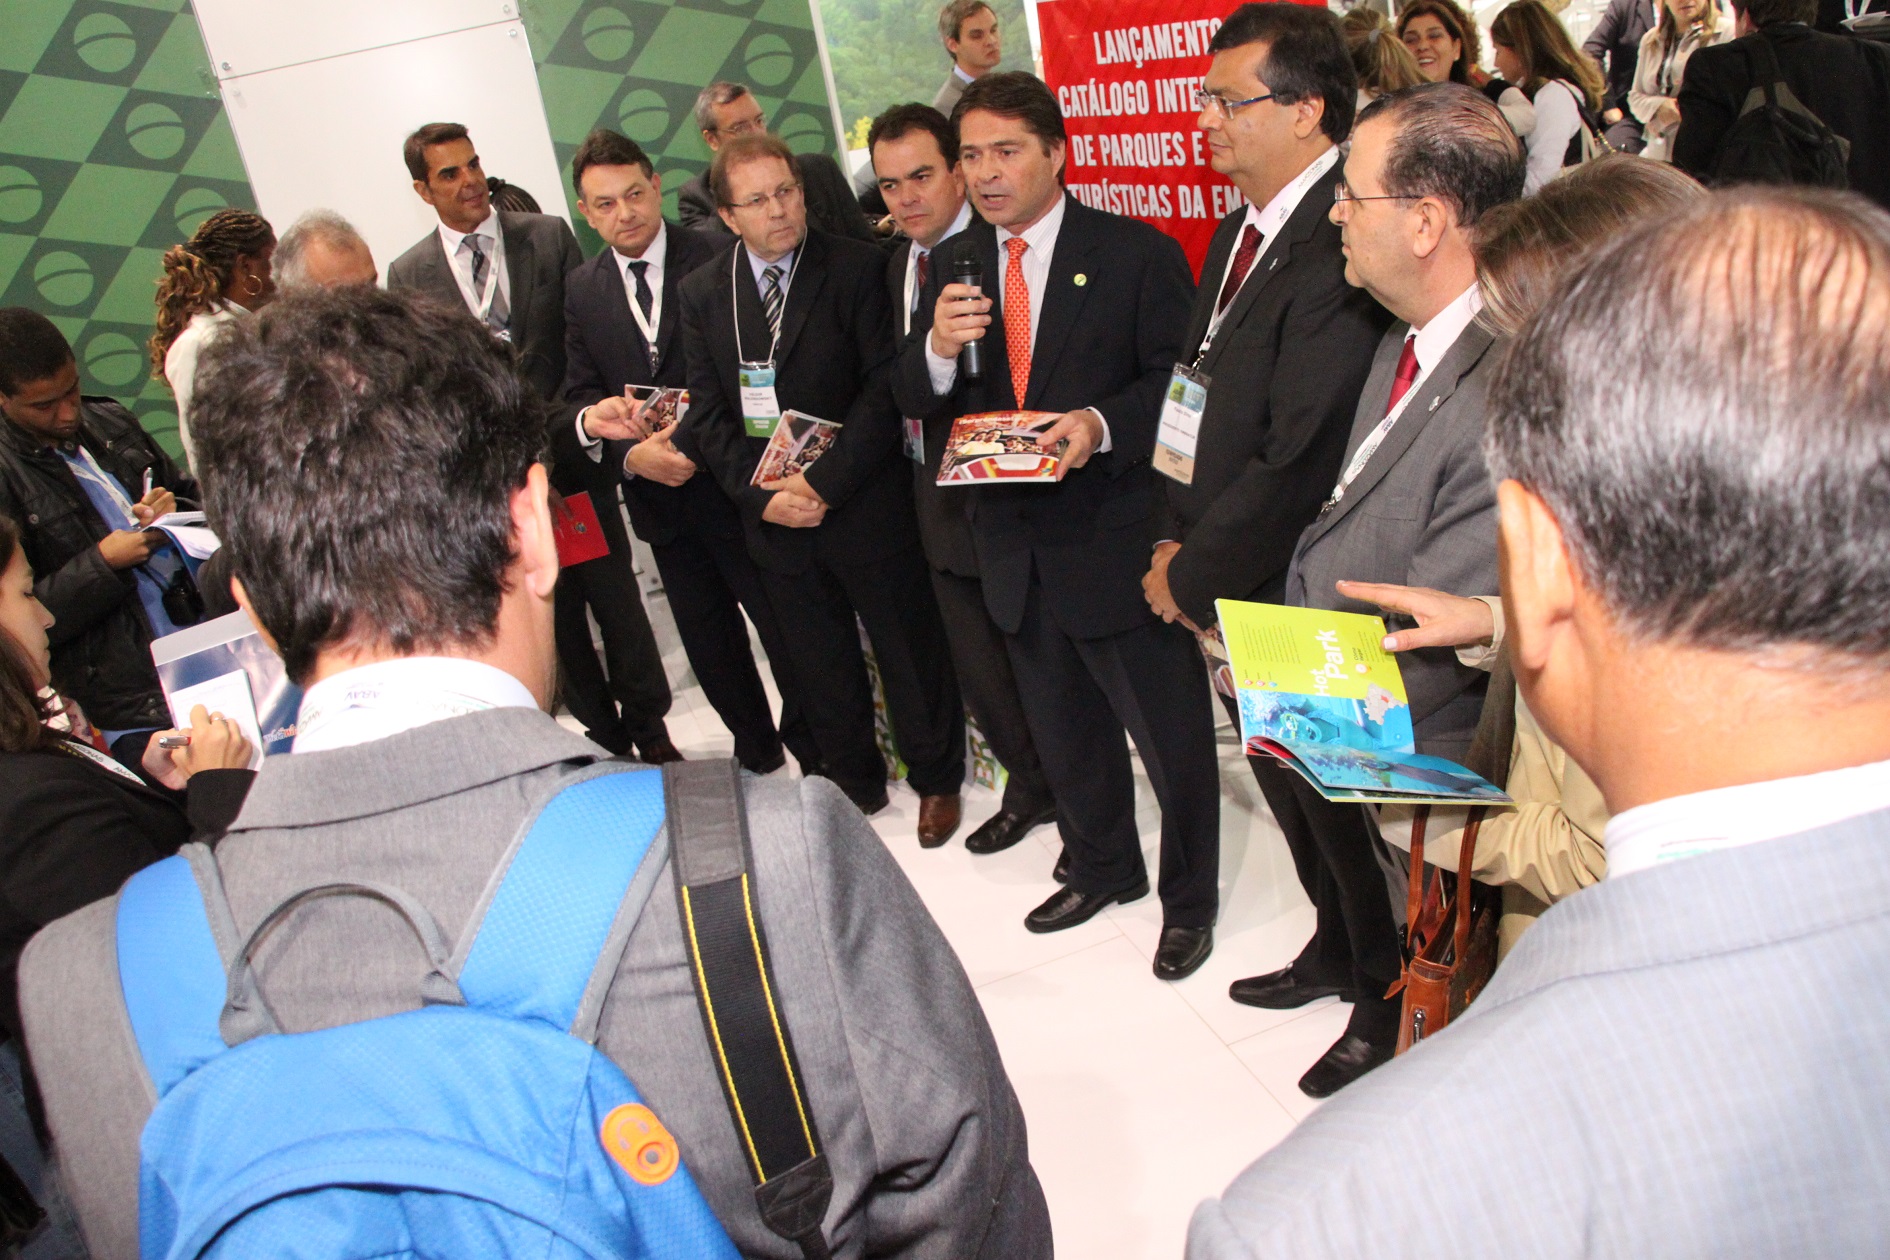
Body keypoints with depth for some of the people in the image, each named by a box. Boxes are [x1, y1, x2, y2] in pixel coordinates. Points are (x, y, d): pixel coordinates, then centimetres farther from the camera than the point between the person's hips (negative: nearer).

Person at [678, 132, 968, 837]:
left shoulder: (858, 268, -8)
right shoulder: (702, 294, 4)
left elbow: (885, 387, -13)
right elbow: (707, 414, 3)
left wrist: (825, 483, -17)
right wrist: (762, 496, -10)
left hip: (867, 508, -3)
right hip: (774, 520, 4)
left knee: (910, 649, 10)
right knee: (820, 666, 16)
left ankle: (936, 780, 32)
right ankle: (854, 783, 37)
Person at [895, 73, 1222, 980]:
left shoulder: (1137, 253, -8)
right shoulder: (953, 263, 7)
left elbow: (1178, 384, -10)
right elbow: (917, 402, 4)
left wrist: (1100, 425, -28)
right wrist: (937, 347, -18)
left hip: (1119, 538, -5)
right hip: (1014, 547, 5)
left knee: (1169, 731, 7)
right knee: (1063, 731, 22)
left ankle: (1189, 899, 31)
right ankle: (1102, 869, 45)